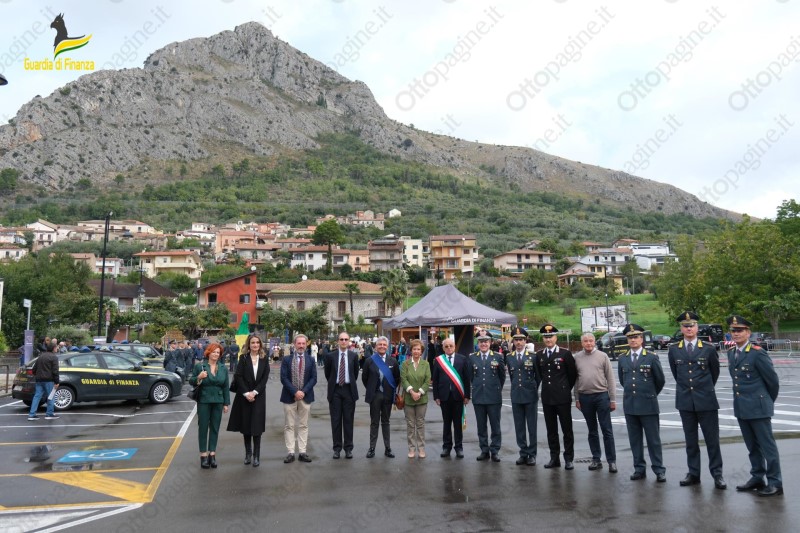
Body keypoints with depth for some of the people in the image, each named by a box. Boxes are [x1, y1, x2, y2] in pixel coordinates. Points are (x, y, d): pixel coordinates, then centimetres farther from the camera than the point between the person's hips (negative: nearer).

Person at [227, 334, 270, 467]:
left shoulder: (264, 358, 2)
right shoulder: (243, 358, -1)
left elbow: (265, 377, -2)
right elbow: (238, 376, -5)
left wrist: (254, 392, -12)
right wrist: (246, 393, -13)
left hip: (258, 396, 0)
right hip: (244, 396, 0)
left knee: (257, 425, -2)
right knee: (246, 425, 5)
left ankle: (256, 455, 4)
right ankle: (248, 453, 18)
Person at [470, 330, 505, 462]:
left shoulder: (498, 357, -1)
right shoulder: (472, 358, 4)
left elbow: (502, 376, 8)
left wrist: (497, 389, 11)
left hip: (494, 397, -2)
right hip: (478, 397, 2)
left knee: (495, 425, 4)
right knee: (481, 426, 9)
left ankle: (495, 451, 14)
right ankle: (484, 450, 19)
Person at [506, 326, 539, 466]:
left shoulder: (533, 356, -4)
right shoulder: (509, 358, 6)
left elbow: (538, 376, 5)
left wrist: (533, 390, 10)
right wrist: (517, 388, 12)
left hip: (530, 396, -3)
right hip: (516, 396, 3)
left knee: (532, 427, 4)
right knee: (519, 427, 7)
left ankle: (532, 454, 13)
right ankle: (523, 453, 17)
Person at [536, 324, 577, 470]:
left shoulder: (565, 353, -5)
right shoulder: (539, 355, 6)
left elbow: (573, 374, 3)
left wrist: (565, 388, 9)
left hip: (562, 397, -4)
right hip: (547, 397, 4)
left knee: (567, 429, 3)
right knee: (551, 430, 9)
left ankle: (568, 459, 12)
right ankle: (554, 458, 17)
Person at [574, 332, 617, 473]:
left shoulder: (602, 356, -1)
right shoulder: (576, 358, 4)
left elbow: (610, 378, -1)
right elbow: (575, 379, 7)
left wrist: (613, 399, -4)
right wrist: (577, 399, 5)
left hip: (601, 396, -2)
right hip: (585, 397, 2)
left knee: (607, 430, 1)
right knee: (592, 431, 12)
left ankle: (612, 461, 9)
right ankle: (596, 459, 20)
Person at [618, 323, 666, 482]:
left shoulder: (652, 357, -4)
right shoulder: (622, 359, 7)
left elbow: (660, 380, 4)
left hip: (648, 405, -3)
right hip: (630, 405, 4)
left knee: (653, 439, 2)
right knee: (634, 439, 9)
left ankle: (659, 470, 12)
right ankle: (639, 469, 18)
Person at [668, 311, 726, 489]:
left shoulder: (709, 348, -2)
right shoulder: (674, 350, 3)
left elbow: (715, 372, 12)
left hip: (706, 401, -2)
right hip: (685, 401, 2)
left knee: (712, 439, 3)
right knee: (690, 440, 10)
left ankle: (717, 474, 14)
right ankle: (693, 474, 18)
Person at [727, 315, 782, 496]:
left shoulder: (757, 353, -14)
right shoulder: (731, 353, 8)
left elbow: (772, 380, -7)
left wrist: (768, 401, 5)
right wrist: (742, 397, 16)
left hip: (758, 407, -7)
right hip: (741, 407, 7)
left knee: (767, 445, 2)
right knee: (752, 446, 16)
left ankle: (775, 483, 10)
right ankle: (757, 478, 25)